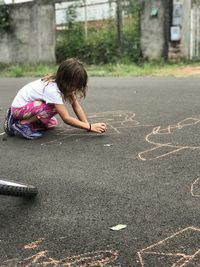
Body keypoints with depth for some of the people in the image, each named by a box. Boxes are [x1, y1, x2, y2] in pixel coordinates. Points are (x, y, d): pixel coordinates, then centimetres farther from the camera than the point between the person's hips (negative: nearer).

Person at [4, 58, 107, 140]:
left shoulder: (61, 83, -8)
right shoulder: (52, 89, -31)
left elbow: (76, 106, -6)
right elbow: (66, 118, -32)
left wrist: (87, 124, -17)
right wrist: (90, 127, -32)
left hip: (28, 104, 9)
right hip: (19, 107, -9)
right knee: (54, 108, -25)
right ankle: (22, 124, -14)